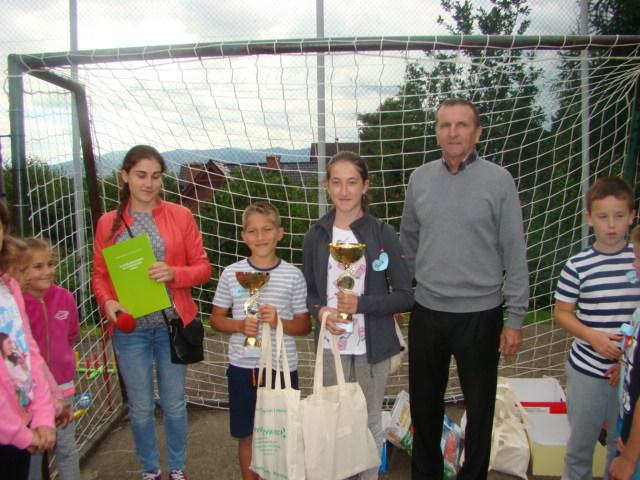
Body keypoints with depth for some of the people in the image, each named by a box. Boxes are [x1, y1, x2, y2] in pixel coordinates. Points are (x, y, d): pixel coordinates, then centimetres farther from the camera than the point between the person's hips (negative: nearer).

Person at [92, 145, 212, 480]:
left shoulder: (180, 216, -2)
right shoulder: (108, 223, 3)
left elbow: (202, 267, -1)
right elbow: (99, 275, 5)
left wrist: (174, 273, -20)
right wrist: (107, 302, -14)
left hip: (172, 324, -1)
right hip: (129, 328, 1)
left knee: (174, 403, 13)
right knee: (140, 408, 13)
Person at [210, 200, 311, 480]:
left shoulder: (293, 275, -4)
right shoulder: (231, 273, -2)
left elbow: (305, 326, 2)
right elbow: (216, 319, 6)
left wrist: (280, 323, -17)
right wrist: (239, 325, -13)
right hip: (242, 367, 1)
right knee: (246, 435, 15)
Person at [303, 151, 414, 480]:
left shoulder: (383, 234, -8)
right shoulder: (316, 236, -1)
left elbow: (405, 296, -7)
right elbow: (309, 291, 8)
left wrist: (361, 303, -20)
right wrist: (320, 310, -13)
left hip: (372, 346, -1)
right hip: (331, 345, 2)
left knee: (370, 421, 14)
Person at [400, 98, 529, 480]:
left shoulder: (499, 180, -7)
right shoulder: (420, 178, 3)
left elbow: (514, 253, -6)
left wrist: (515, 318, -7)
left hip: (480, 315, -3)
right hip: (427, 312, 3)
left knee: (480, 408, 13)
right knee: (424, 405, 17)